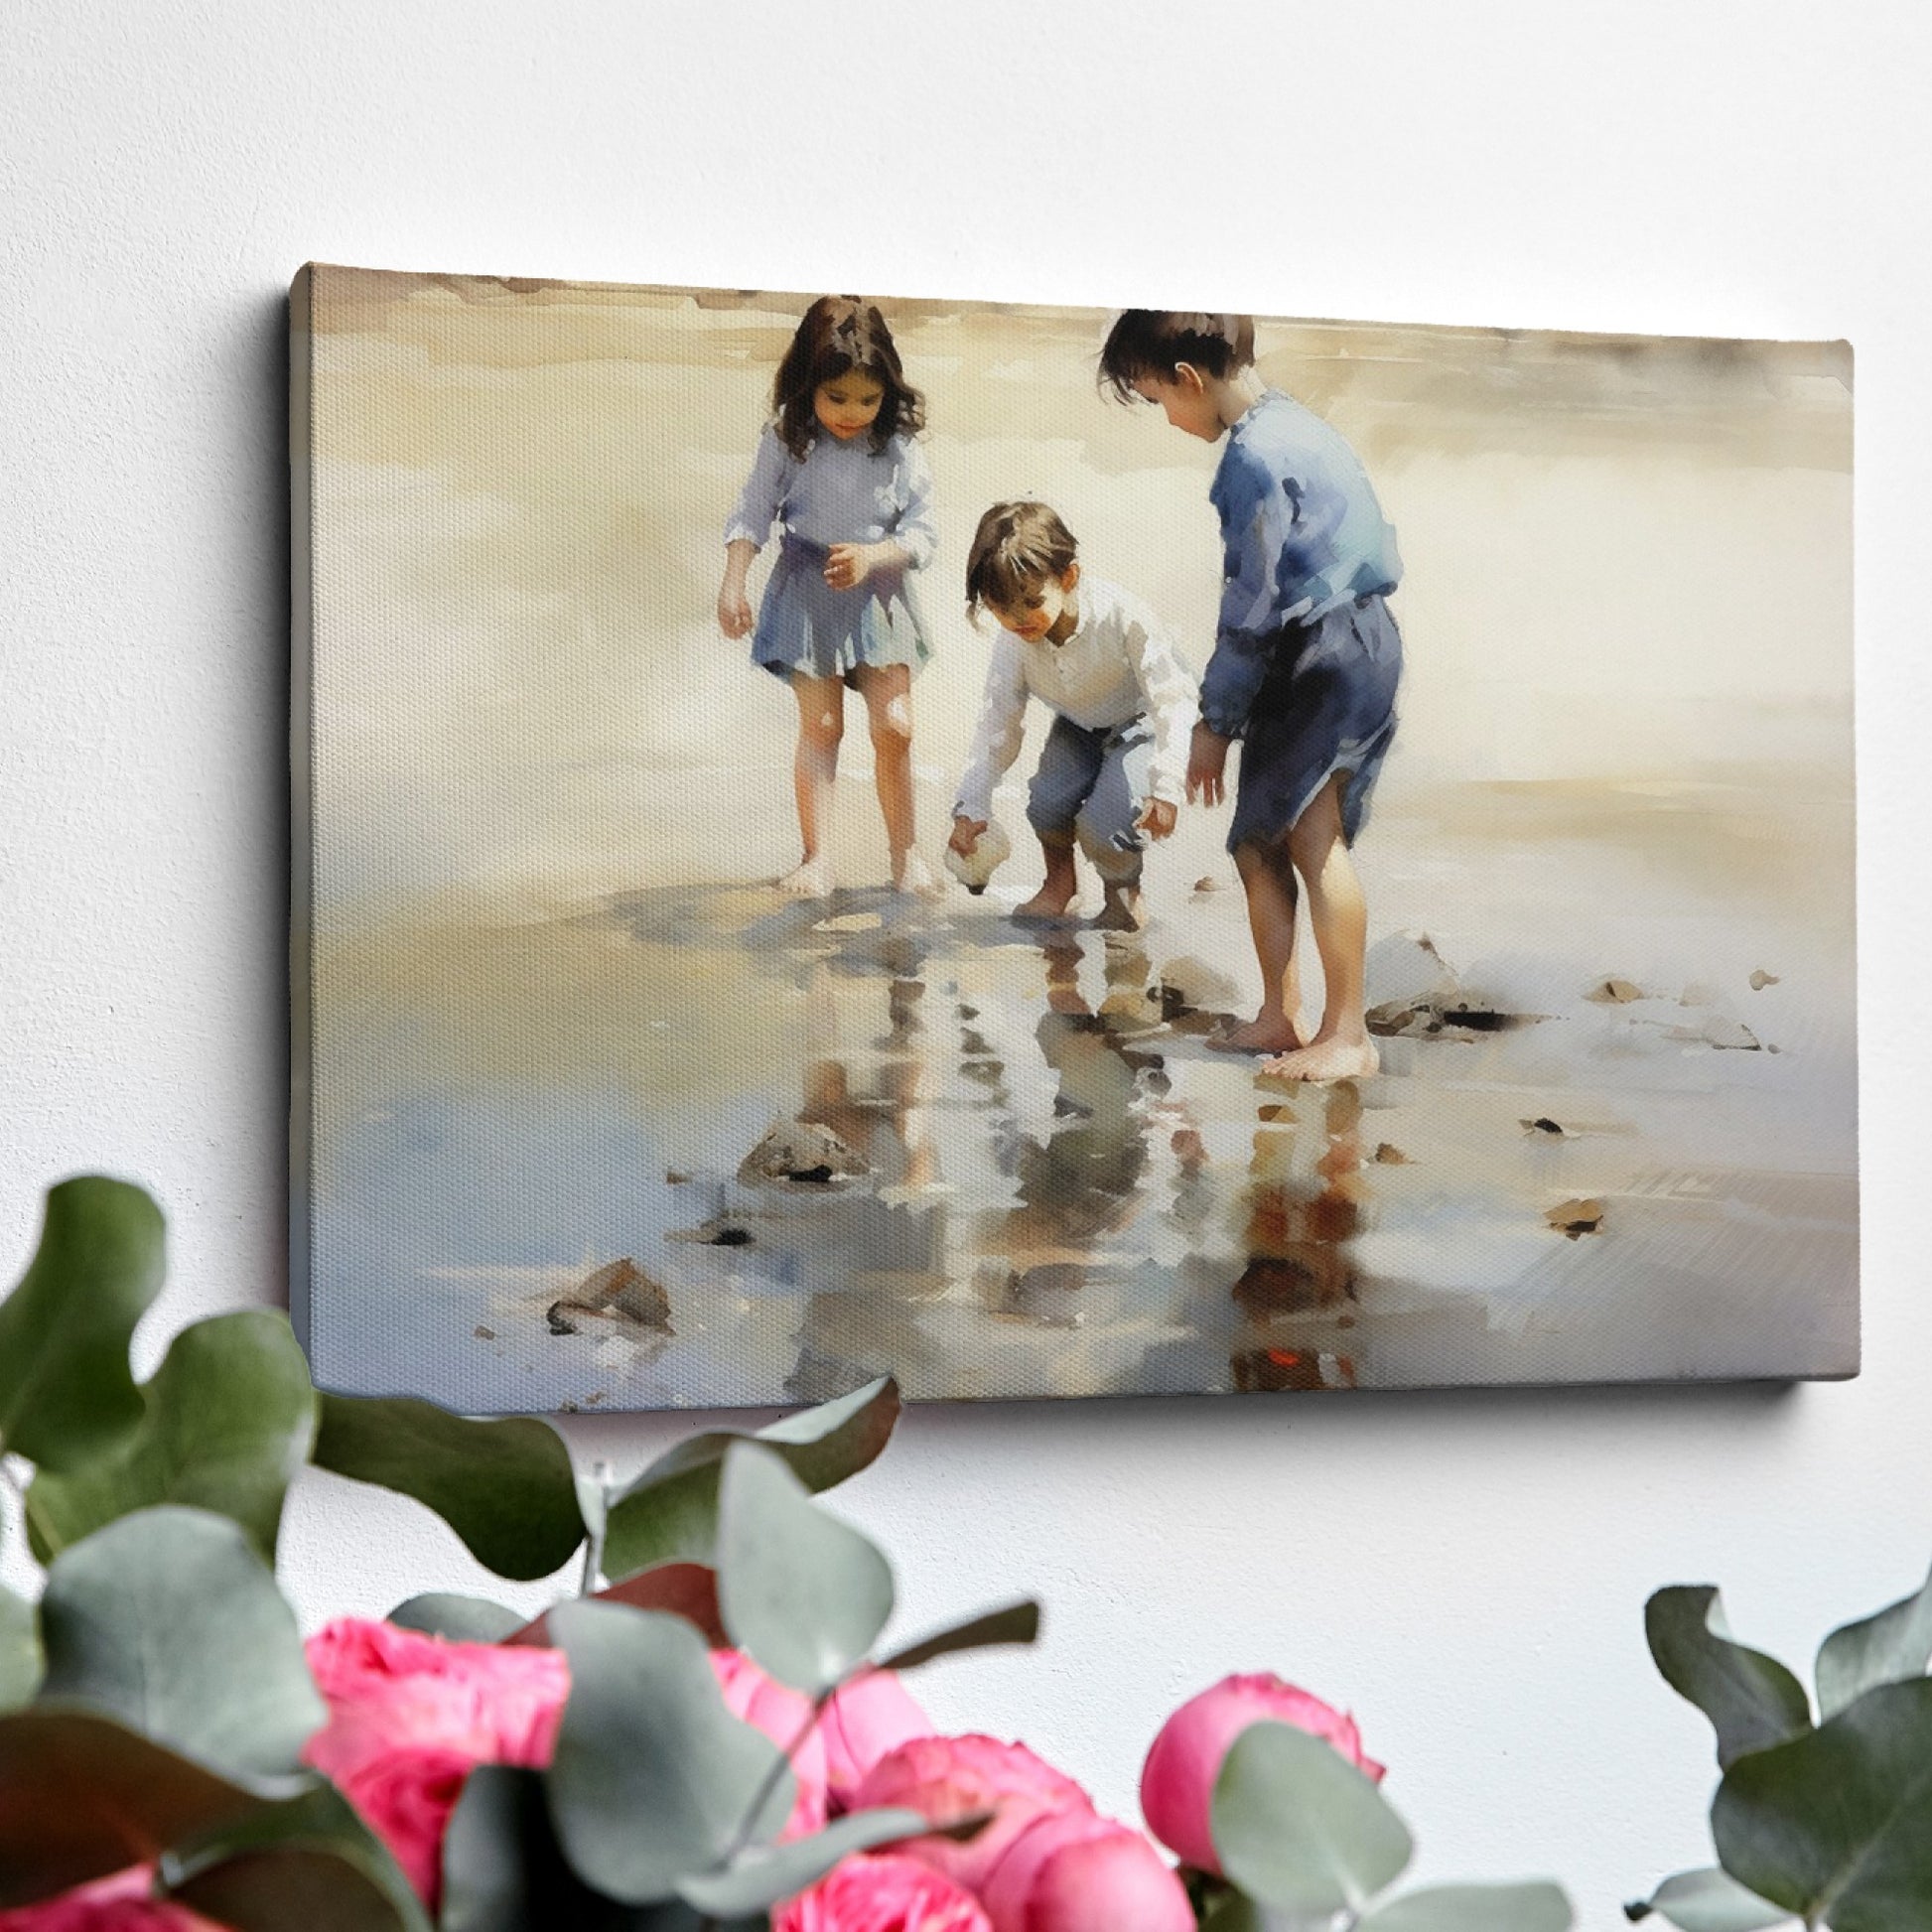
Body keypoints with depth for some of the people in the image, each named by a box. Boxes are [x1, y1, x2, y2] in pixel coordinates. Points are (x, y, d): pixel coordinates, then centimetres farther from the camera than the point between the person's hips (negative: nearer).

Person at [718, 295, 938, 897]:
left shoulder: (899, 452, -8)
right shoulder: (786, 442, -8)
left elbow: (921, 536, -7)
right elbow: (752, 516, -2)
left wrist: (871, 557, -24)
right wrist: (733, 583, -12)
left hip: (878, 597, 1)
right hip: (806, 598, 0)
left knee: (894, 727, -2)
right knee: (820, 727, 0)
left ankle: (904, 852, 12)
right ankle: (816, 858, 5)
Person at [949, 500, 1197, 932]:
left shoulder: (1123, 617, -34)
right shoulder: (1013, 642, -20)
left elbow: (1173, 701, -28)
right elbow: (997, 723, -8)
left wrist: (1166, 788, -35)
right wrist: (972, 805, -13)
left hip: (1142, 723, -4)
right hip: (1078, 726, 4)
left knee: (1103, 827, -25)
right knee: (1047, 802, -23)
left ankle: (1123, 889, 10)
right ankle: (1060, 880, 11)